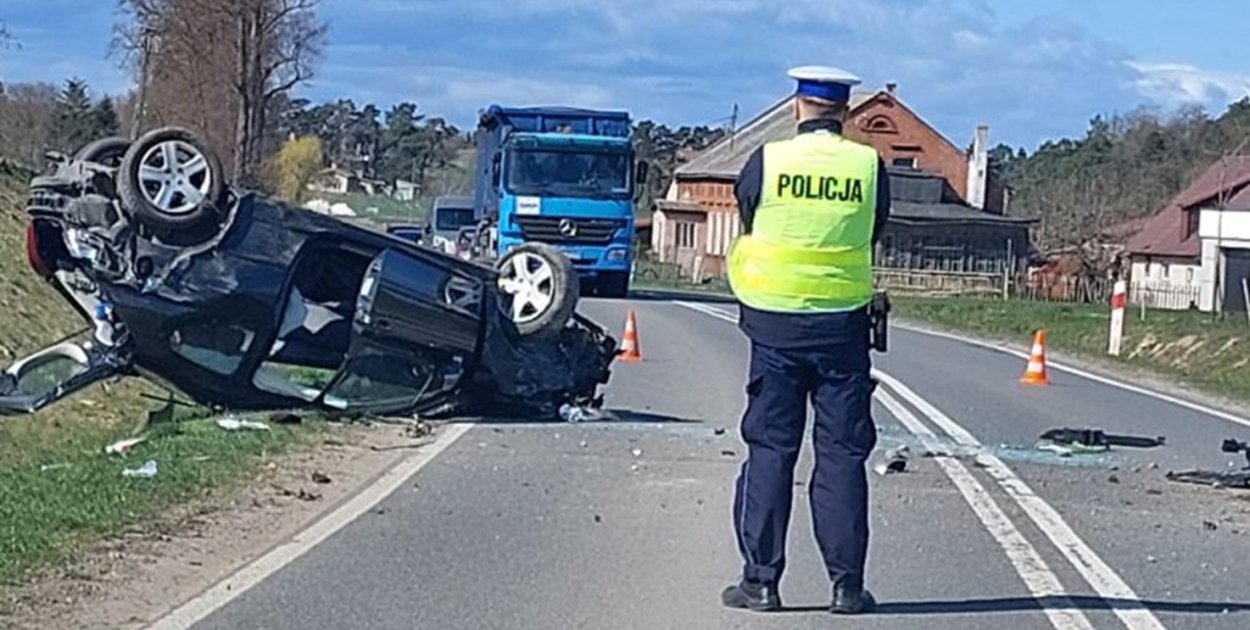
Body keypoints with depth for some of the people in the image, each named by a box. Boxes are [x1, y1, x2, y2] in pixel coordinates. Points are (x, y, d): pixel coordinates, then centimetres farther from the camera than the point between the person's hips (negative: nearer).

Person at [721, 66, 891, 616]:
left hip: (775, 325, 0)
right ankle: (846, 583, 6)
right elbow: (874, 235, 9)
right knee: (842, 452, 6)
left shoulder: (767, 161, -5)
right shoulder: (870, 165, -2)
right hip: (844, 325, 1)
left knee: (769, 450, 6)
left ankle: (761, 580, 7)